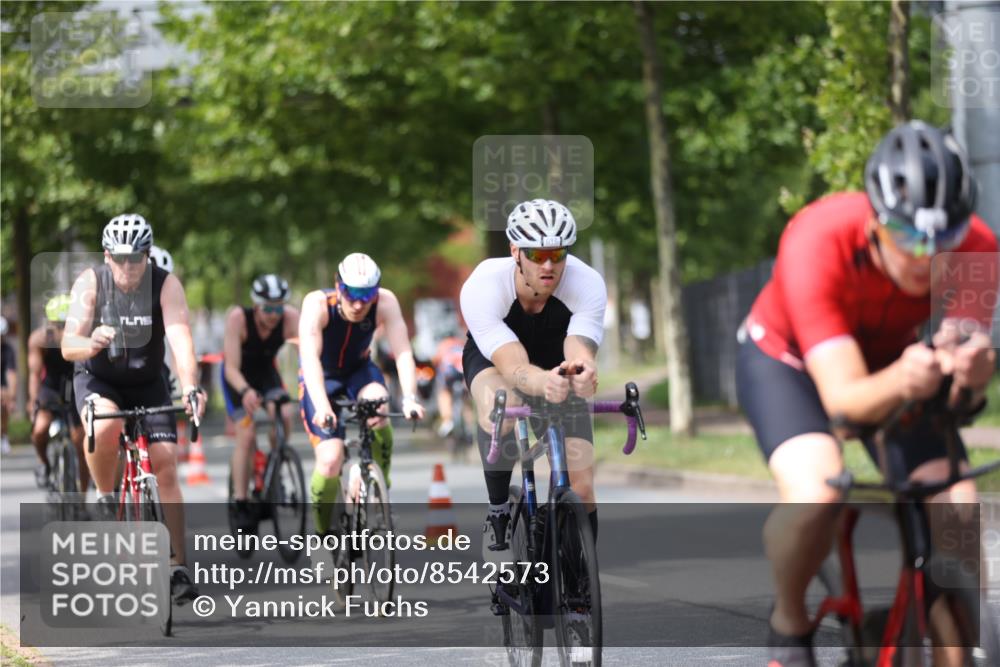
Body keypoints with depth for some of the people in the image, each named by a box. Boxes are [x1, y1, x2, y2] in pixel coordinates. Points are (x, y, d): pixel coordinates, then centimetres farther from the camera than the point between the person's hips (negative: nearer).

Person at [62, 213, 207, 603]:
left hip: (147, 384, 1)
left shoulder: (165, 285, -21)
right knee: (105, 426, -35)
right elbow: (68, 346, -28)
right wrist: (91, 343, -52)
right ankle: (105, 500, -9)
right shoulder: (90, 283, -21)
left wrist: (190, 386, -51)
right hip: (97, 380, -1)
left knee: (166, 465, -11)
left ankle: (178, 567, -6)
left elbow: (180, 337, -34)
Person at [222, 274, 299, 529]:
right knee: (246, 434, -18)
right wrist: (245, 391, -54)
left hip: (267, 372, 3)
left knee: (284, 417, -23)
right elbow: (232, 368, -35)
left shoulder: (291, 317, -28)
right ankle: (241, 505, -8)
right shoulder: (238, 318, -33)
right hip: (238, 377, -2)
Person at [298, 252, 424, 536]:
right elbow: (310, 357, -40)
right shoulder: (317, 304, -30)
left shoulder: (385, 302, -25)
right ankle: (324, 532, 6)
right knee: (331, 460, -19)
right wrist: (321, 406, -55)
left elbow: (402, 352, -32)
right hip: (322, 377, -2)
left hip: (359, 371, 2)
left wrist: (409, 398, -48)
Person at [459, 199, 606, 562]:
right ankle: (498, 515, -18)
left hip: (557, 364, 2)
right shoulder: (482, 287, -36)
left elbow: (580, 351, -44)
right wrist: (543, 383, -69)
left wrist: (582, 371, -69)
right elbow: (512, 367, -46)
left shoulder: (588, 284, -32)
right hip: (494, 357, -2)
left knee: (581, 485, -11)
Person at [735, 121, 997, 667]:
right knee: (814, 495, -33)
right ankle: (789, 623, -3)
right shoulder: (817, 243, -39)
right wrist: (900, 382, -64)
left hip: (891, 362, 3)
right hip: (784, 358, -3)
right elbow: (843, 397, -42)